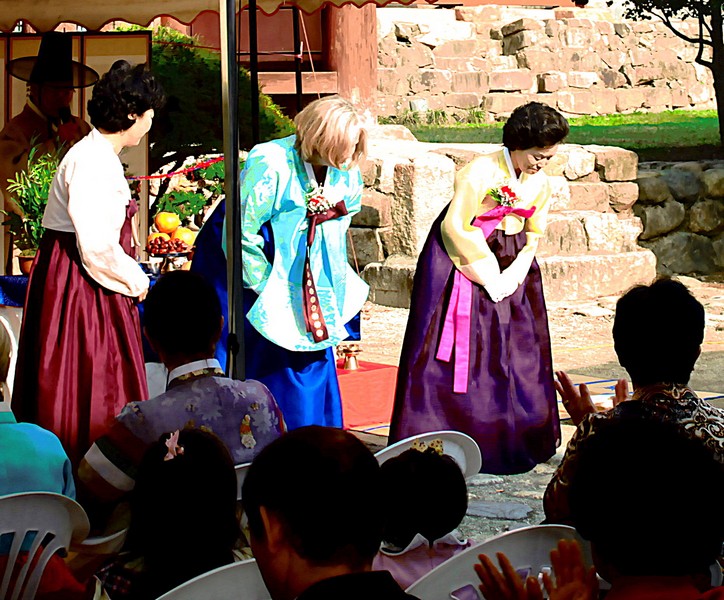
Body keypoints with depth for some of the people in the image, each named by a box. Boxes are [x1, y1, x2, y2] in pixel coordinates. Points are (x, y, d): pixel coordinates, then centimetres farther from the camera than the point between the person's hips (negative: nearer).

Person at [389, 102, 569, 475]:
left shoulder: (540, 183, 2)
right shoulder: (480, 173, -18)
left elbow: (534, 236, 11)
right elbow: (453, 227, -19)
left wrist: (512, 275, -6)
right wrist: (488, 276, -16)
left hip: (511, 266, 6)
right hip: (463, 261, -6)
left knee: (517, 356, 6)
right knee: (460, 354, -6)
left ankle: (512, 444, 16)